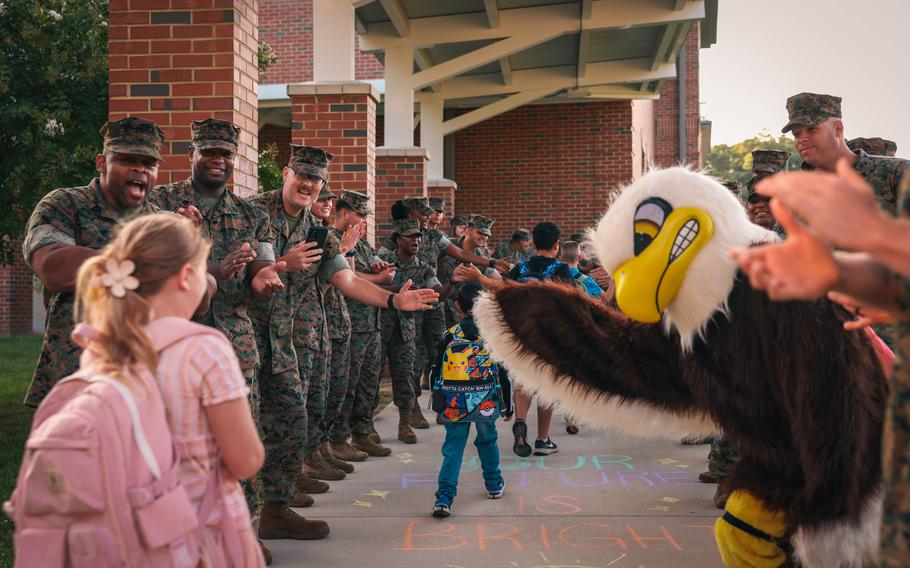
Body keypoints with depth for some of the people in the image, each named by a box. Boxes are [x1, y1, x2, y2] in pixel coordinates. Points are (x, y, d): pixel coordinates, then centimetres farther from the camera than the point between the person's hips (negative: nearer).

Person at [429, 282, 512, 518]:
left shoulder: (448, 336, 3)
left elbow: (437, 373, 7)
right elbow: (504, 374, 4)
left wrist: (438, 402, 21)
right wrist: (508, 406, 13)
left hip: (454, 404, 0)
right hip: (486, 402, 0)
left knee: (453, 447, 3)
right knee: (487, 441, 21)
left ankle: (445, 496, -8)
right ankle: (494, 485, 37)